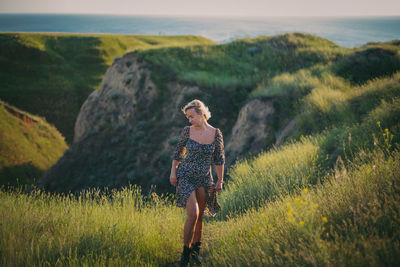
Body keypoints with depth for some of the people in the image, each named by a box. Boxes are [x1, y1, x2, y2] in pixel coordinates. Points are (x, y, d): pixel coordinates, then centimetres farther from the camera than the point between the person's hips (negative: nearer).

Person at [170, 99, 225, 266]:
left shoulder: (216, 133, -3)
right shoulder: (187, 131, -4)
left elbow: (219, 158, 5)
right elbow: (178, 152, 8)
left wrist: (220, 180, 5)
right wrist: (173, 172, 5)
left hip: (204, 178, 2)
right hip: (185, 176, -2)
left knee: (200, 216, 8)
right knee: (193, 214, -16)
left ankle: (195, 249, 26)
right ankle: (185, 253, -3)